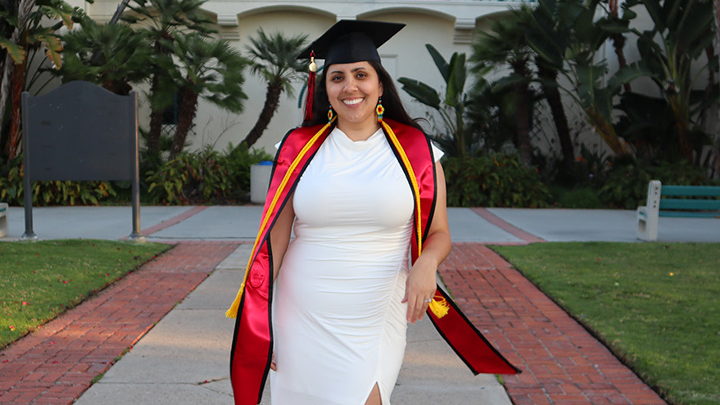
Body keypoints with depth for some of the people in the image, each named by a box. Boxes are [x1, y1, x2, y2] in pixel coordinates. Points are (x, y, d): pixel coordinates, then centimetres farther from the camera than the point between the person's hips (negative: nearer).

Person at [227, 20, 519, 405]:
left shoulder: (416, 152, -1)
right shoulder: (299, 149, 1)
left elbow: (438, 234, 5)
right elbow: (273, 241, 2)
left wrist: (426, 262, -18)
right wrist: (257, 322, -3)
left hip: (377, 317, -1)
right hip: (302, 319, 2)